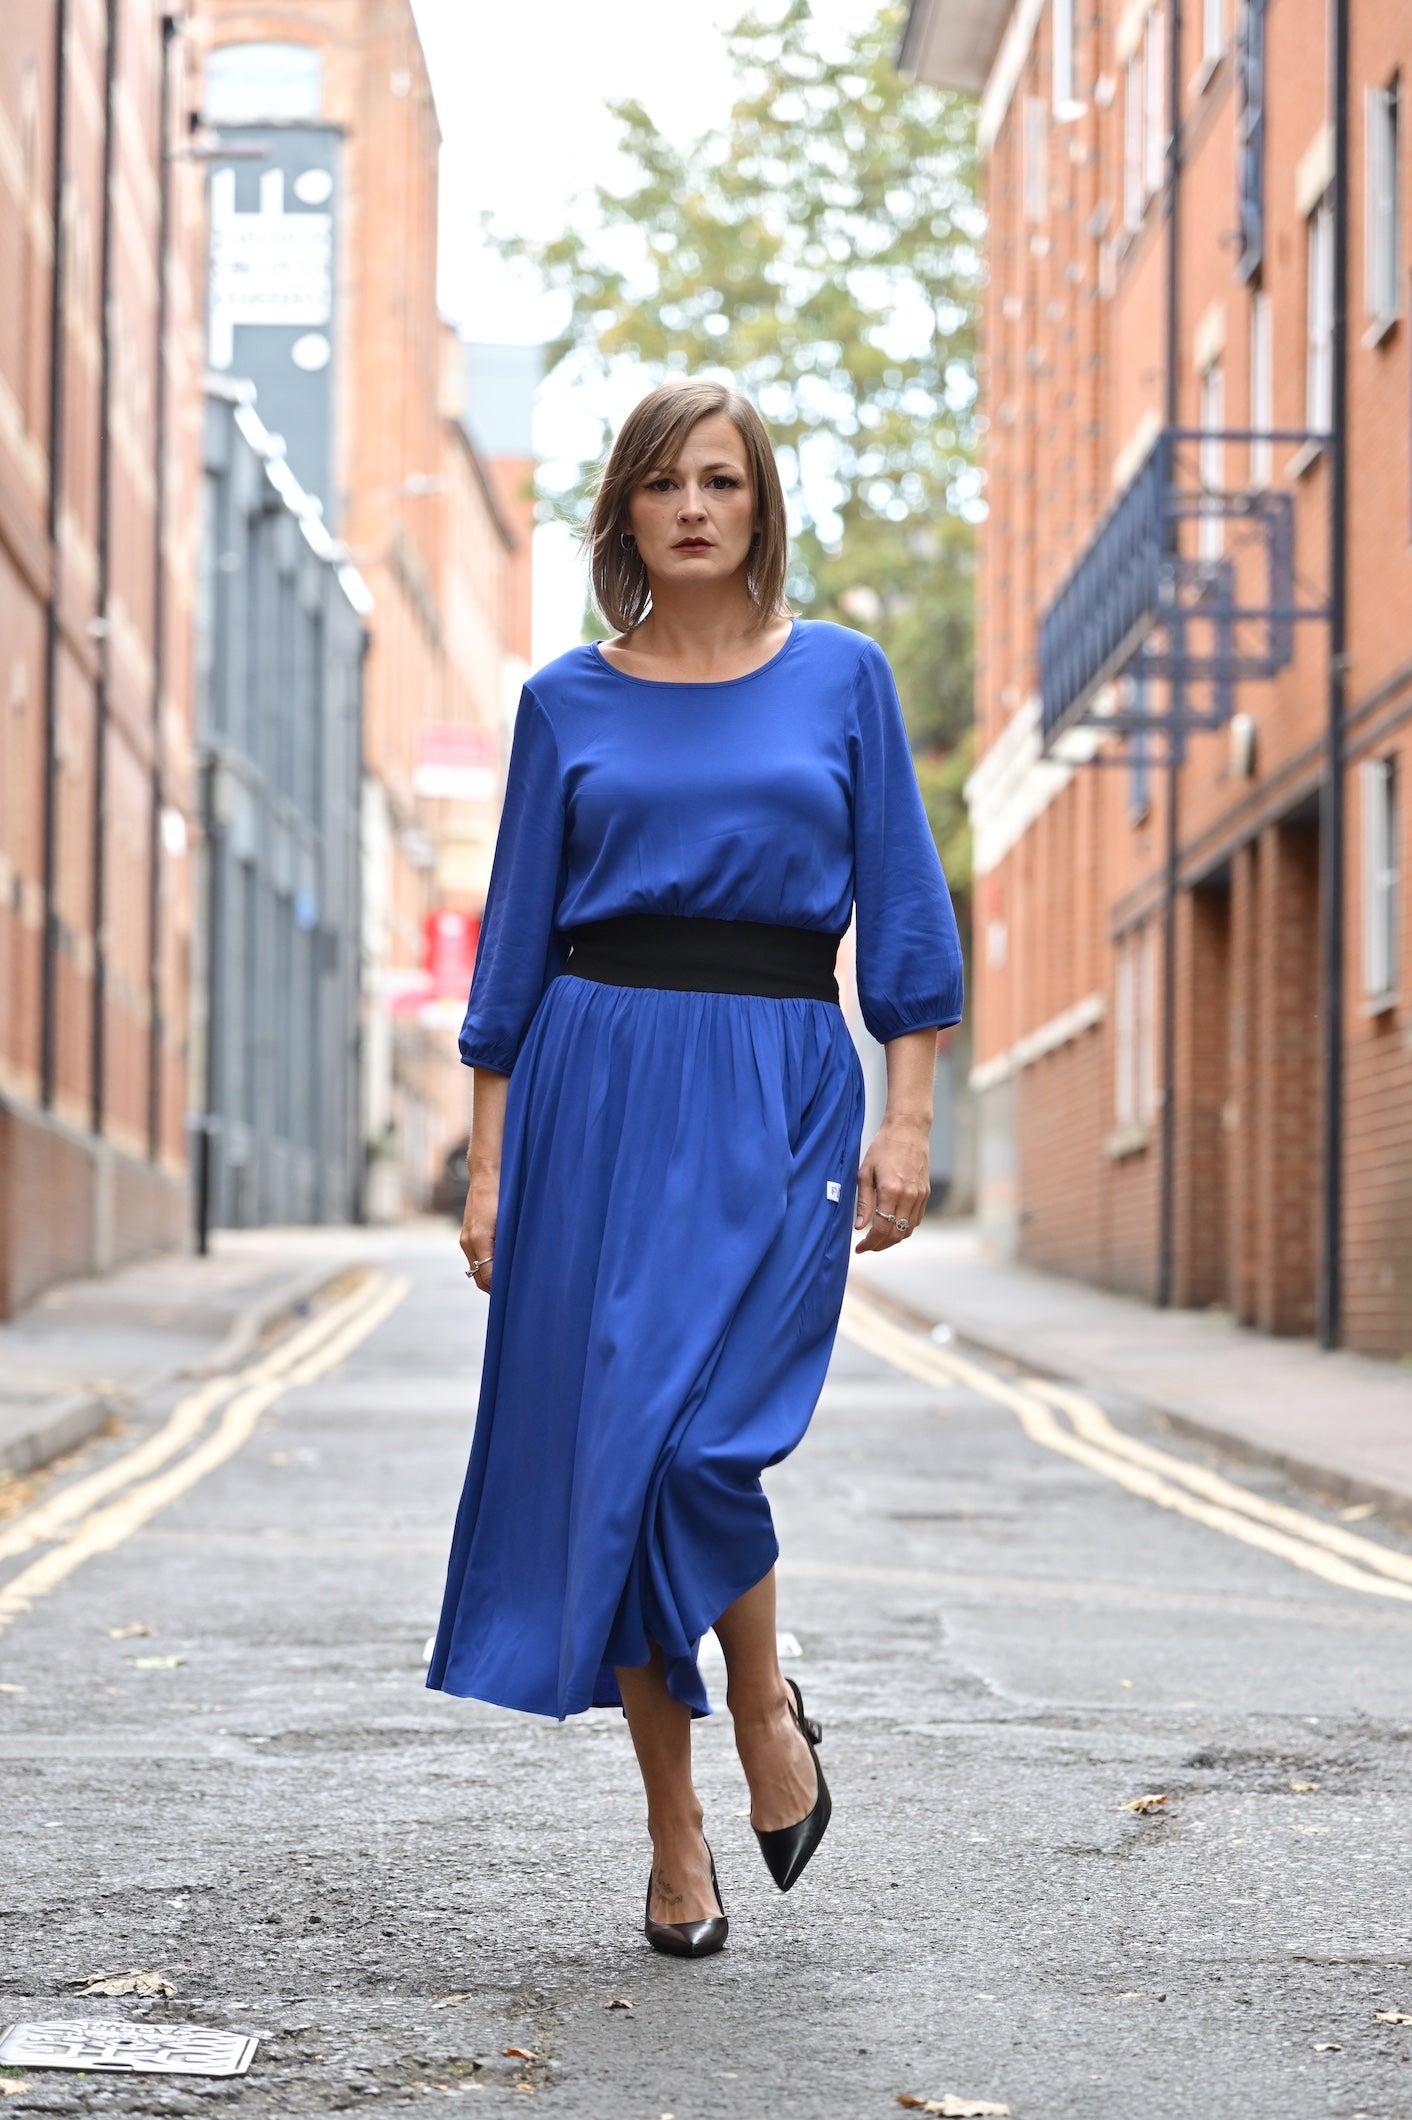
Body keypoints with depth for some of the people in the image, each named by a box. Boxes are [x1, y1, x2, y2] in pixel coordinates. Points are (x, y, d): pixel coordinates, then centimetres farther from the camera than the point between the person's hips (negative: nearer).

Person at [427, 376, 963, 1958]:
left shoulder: (840, 678, 7)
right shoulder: (569, 703, 8)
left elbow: (902, 910, 5)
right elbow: (516, 937, 9)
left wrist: (907, 1118, -4)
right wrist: (488, 1160, 5)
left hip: (780, 1092, -2)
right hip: (598, 1087, 2)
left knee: (692, 1440, -17)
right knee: (603, 1455, 1)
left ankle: (767, 1709, 13)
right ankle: (675, 1836, 14)